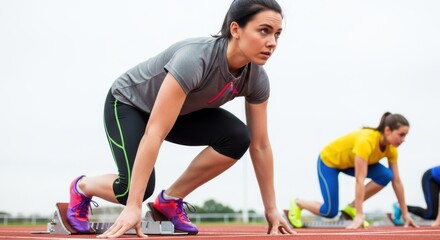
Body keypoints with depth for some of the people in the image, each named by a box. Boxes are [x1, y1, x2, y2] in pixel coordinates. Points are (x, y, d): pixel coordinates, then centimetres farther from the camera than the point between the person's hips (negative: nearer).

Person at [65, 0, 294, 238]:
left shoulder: (256, 78, -20)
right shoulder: (195, 58, -40)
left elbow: (260, 145, -10)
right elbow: (154, 133, -42)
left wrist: (271, 208, -8)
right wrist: (133, 207, -44)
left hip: (181, 112, 6)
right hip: (129, 103, -5)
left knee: (237, 137, -21)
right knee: (137, 188, -24)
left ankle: (170, 200, -2)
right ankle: (81, 187, 11)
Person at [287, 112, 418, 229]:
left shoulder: (391, 147, -17)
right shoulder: (366, 141, -40)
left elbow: (396, 180, -9)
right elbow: (360, 180, -41)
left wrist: (405, 213, -7)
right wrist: (359, 215, -40)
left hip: (349, 162, 7)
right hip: (329, 160, -7)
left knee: (386, 176, -17)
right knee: (330, 212, -13)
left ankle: (352, 207, 0)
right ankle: (297, 203, 15)